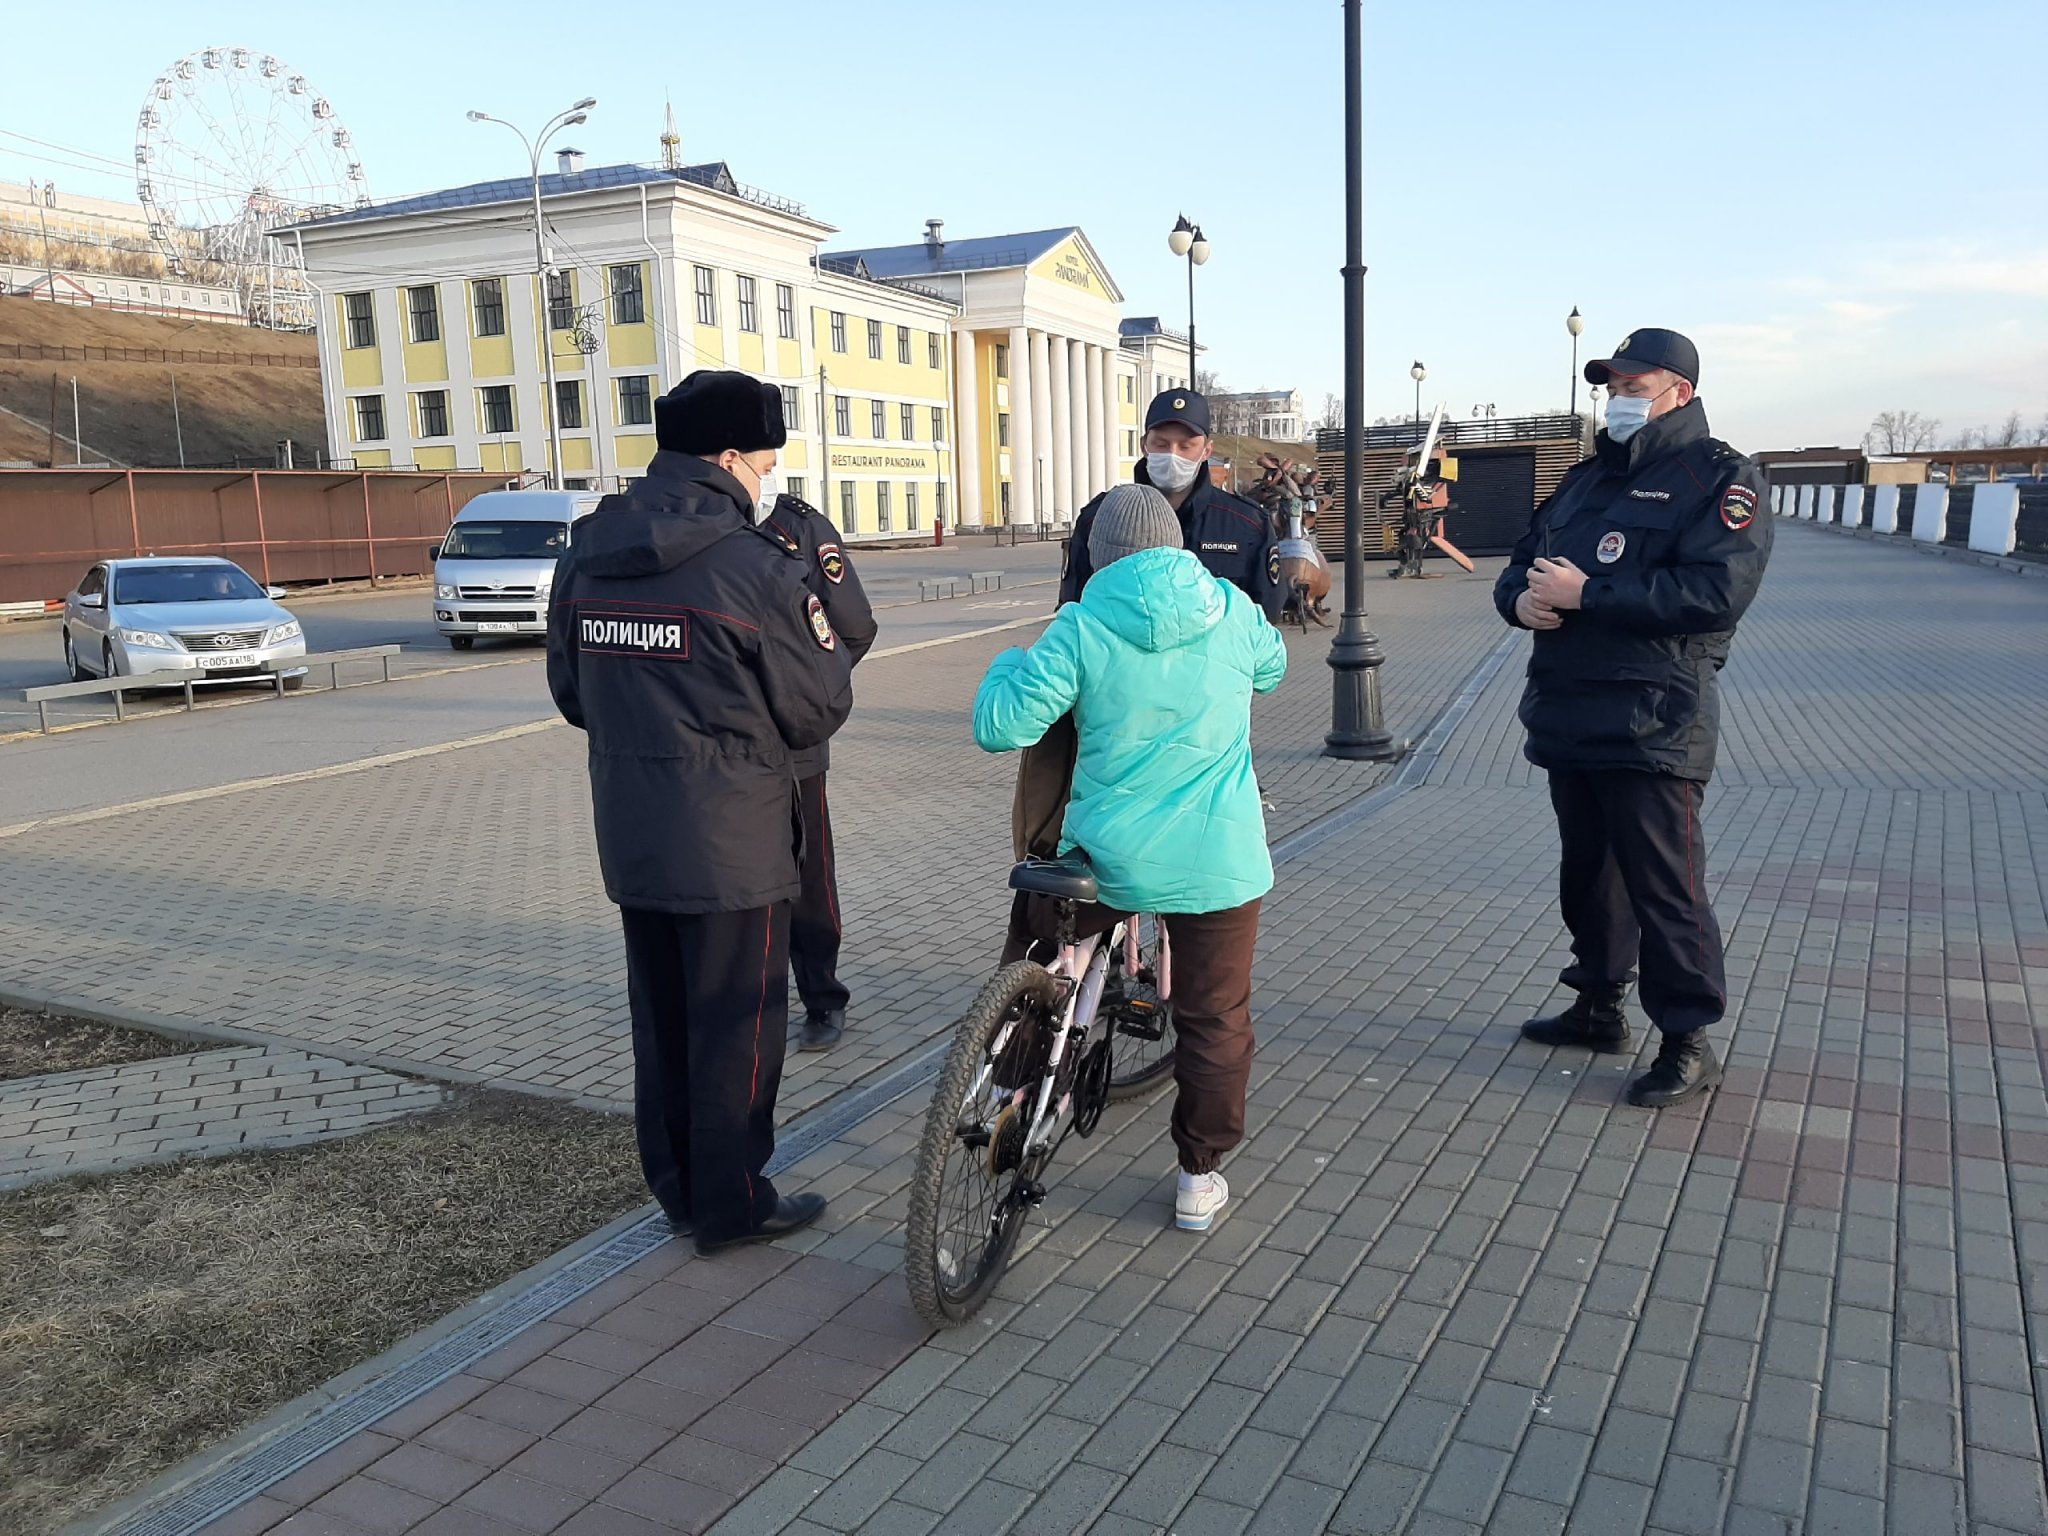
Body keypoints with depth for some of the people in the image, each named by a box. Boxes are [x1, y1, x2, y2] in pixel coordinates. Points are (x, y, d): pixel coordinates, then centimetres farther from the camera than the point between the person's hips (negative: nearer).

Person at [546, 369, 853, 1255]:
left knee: (661, 1017, 18)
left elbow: (571, 691, 12)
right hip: (732, 845, -6)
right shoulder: (756, 569, -17)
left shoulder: (585, 555, 4)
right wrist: (821, 633, 8)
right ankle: (733, 1204, 19)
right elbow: (819, 710, -10)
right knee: (736, 1024, 7)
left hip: (629, 838, 7)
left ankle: (677, 1189, 31)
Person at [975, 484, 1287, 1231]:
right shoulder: (1231, 610, -1)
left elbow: (1000, 725, -11)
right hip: (1218, 861, 1)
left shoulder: (1081, 629, -10)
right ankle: (1200, 1178, 21)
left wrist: (1012, 663, 9)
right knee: (1214, 1018, 12)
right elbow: (1271, 667, 21)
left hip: (1108, 856, -1)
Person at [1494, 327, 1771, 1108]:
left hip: (1651, 727, -8)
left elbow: (1716, 592, -21)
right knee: (1587, 871, 18)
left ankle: (1688, 1042, 10)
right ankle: (1599, 1005, 32)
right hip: (1569, 718, 8)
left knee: (1664, 888, -2)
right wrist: (1520, 597, -6)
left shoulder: (1718, 476, -6)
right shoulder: (1588, 478, 18)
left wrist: (1586, 594, -22)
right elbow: (1522, 563, 19)